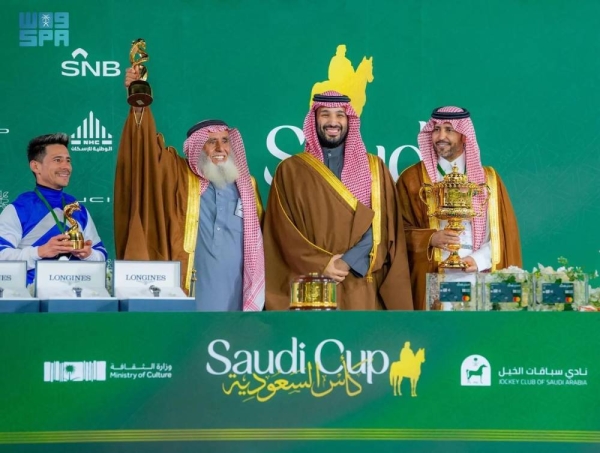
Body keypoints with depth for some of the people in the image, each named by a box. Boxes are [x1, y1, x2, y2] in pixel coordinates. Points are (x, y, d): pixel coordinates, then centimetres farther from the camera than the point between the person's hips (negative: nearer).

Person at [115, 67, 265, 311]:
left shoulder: (247, 184, 14)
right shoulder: (180, 178, 5)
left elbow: (258, 238, 17)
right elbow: (149, 146, -8)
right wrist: (139, 106, -24)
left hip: (235, 294, 3)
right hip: (190, 295, -3)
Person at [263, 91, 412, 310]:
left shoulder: (374, 168, 11)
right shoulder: (290, 170, 8)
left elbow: (382, 225, 2)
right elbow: (283, 231, 1)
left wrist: (349, 261, -12)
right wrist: (321, 264, -11)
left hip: (361, 289, 1)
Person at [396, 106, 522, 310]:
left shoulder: (488, 178, 11)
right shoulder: (412, 179, 6)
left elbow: (504, 232, 7)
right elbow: (401, 230, 3)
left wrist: (479, 259, -8)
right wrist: (430, 239, -15)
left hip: (480, 276, 1)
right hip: (432, 279, -1)